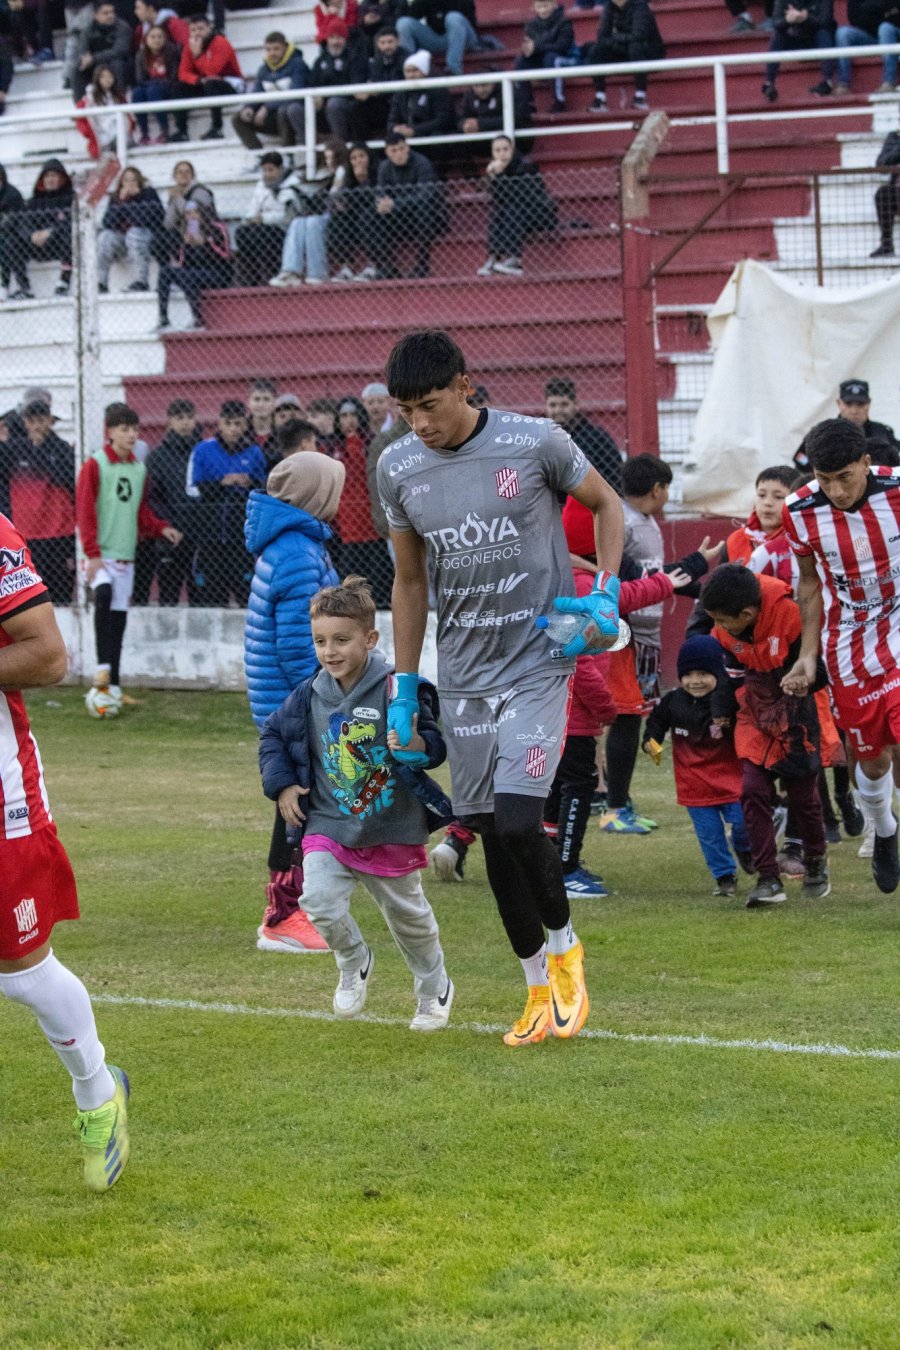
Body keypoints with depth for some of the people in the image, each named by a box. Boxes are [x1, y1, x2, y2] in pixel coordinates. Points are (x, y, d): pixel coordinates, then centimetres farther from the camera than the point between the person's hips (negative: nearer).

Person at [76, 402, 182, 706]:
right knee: (104, 594, -30)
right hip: (100, 554, -6)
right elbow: (84, 512, -11)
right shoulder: (94, 466, -7)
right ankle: (103, 667, -28)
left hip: (126, 555, 6)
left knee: (118, 616, 7)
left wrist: (161, 528, 3)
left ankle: (112, 685, 13)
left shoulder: (139, 469, 12)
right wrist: (92, 554, -17)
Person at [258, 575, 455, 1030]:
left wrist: (416, 746, -37)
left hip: (391, 829, -2)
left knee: (409, 916, 15)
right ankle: (354, 963, 12)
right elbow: (272, 736, 13)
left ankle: (435, 989, 42)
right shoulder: (308, 698, -4)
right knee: (319, 901, -19)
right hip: (328, 825, 2)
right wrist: (281, 785, 2)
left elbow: (436, 748, -15)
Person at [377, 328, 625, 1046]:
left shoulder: (536, 442, -11)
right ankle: (541, 988, 18)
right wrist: (403, 691, 11)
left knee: (518, 821, -18)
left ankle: (565, 944, 9)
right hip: (463, 677, 4)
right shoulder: (399, 467, 1)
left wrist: (607, 595, -8)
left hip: (539, 664, -4)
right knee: (493, 834, 4)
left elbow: (605, 502, 6)